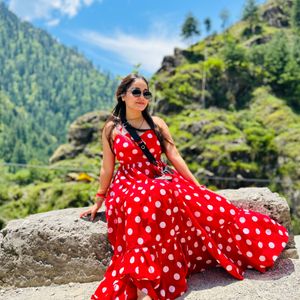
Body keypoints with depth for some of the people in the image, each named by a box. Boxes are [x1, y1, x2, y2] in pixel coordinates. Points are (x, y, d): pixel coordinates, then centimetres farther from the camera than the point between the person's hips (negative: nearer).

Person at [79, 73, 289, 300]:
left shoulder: (157, 124, 9)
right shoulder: (111, 128, 4)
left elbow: (175, 157, 4)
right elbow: (107, 168, 7)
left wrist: (198, 188, -2)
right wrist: (98, 202, 9)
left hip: (161, 182, 4)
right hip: (128, 187, -3)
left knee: (204, 204, -24)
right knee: (145, 201, -40)